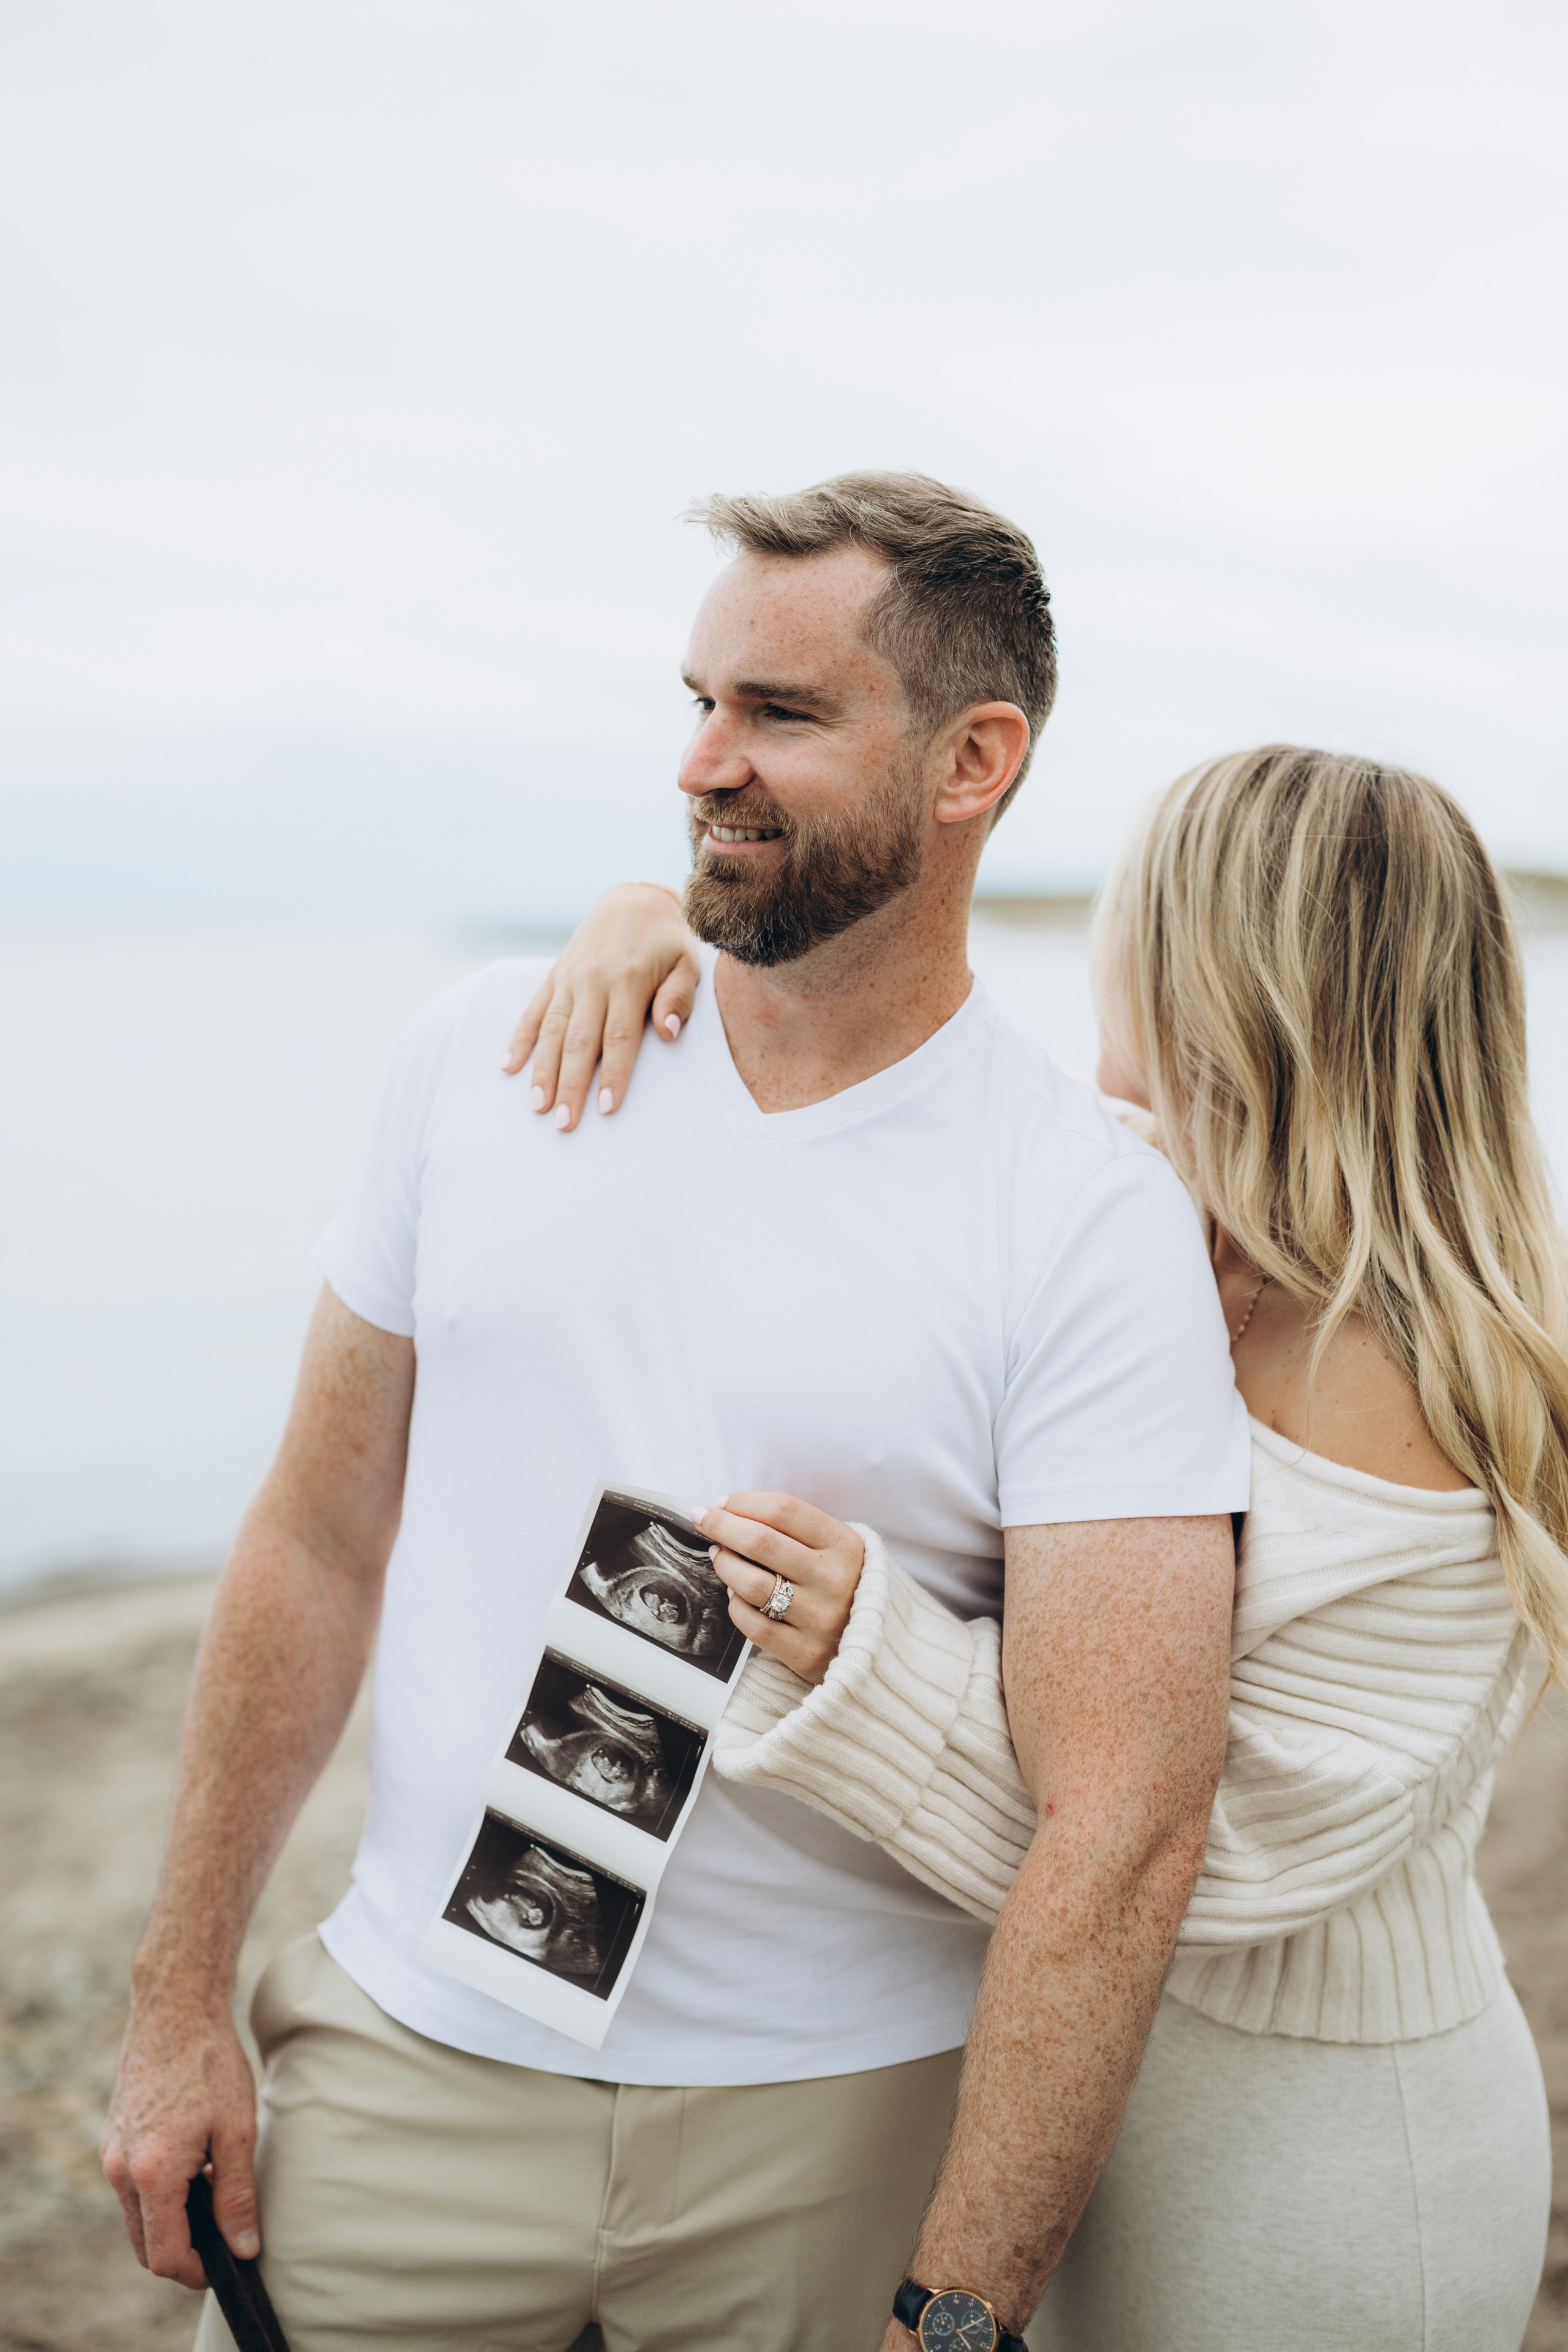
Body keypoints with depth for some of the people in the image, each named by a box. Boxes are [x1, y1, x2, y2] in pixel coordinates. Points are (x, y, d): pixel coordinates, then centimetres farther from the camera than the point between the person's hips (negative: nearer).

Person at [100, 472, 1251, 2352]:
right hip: (411, 2067, 3)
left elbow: (1121, 1828, -17)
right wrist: (176, 2001, 4)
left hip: (839, 2124, -2)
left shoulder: (1096, 1226, -14)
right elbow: (319, 1546, 3)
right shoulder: (488, 1055, -2)